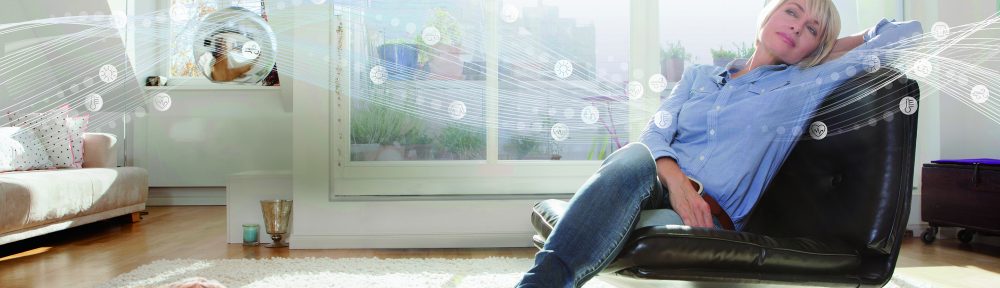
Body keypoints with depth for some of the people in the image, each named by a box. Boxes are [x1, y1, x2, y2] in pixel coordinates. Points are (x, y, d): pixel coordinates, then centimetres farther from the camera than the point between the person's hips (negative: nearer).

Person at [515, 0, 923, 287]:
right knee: (636, 157, -36)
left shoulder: (806, 86, 16)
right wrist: (675, 181, -13)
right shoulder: (699, 76, 23)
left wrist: (829, 47, 26)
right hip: (654, 190, 2)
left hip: (709, 216, -1)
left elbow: (908, 33, 16)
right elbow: (654, 134, 7)